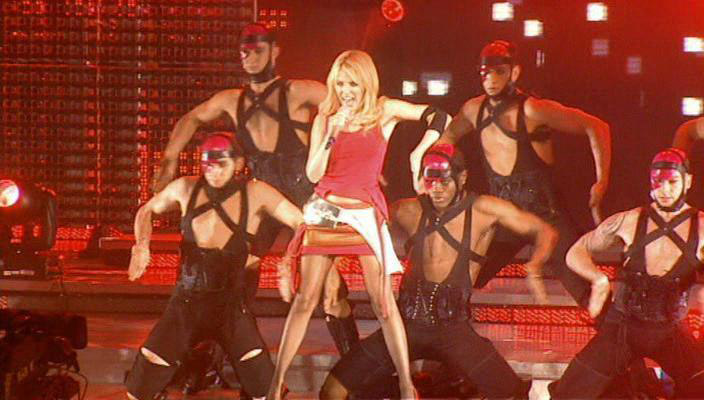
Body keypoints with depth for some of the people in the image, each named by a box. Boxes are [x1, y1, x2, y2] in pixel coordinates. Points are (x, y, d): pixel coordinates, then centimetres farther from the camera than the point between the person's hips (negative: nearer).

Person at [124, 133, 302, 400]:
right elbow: (146, 211, 14)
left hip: (231, 307, -2)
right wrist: (142, 245, -4)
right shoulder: (186, 189, -3)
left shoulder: (255, 193, -10)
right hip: (185, 302, 2)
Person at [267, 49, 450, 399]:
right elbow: (313, 174, -2)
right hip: (325, 212, 1)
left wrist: (418, 153, -6)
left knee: (383, 303, -5)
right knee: (305, 300, 0)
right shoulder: (324, 119, 5)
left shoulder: (384, 111, 1)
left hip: (365, 213, -1)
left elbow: (440, 117, 3)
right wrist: (332, 135, -12)